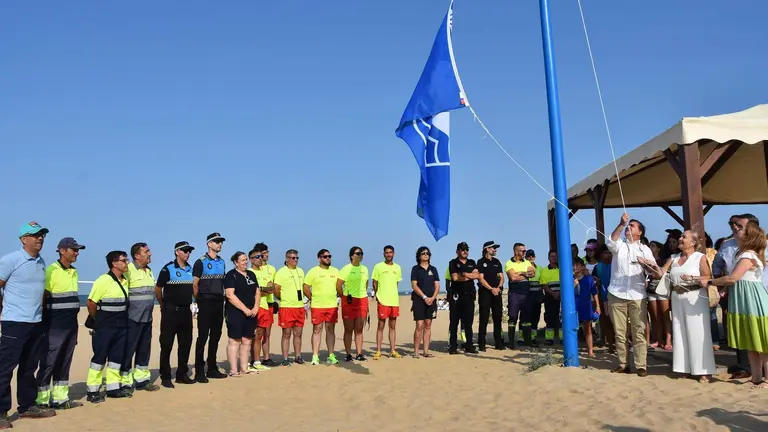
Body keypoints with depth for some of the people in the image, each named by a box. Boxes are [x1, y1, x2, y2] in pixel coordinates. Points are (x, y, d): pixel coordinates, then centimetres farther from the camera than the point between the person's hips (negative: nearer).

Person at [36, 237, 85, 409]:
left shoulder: (74, 272, 13)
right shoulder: (51, 271, -12)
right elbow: (42, 298, -13)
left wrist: (74, 321, 16)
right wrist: (44, 324, -13)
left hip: (71, 324, 8)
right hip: (55, 325, -8)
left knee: (64, 363, 12)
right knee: (48, 363, -2)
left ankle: (60, 398, 19)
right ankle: (42, 400, 6)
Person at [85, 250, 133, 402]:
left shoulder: (125, 281, 8)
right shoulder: (104, 280, -15)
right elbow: (91, 303, -12)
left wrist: (121, 320, 12)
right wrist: (99, 321, 0)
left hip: (121, 327, 7)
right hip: (104, 328, -7)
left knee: (117, 357, 11)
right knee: (99, 358, 0)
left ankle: (113, 388, 21)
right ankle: (93, 391, 9)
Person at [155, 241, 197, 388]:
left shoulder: (190, 269, 10)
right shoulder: (168, 269, -8)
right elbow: (158, 289, -3)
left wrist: (191, 303, 13)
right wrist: (164, 305, 5)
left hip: (186, 311, 6)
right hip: (171, 311, -6)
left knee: (186, 343, 10)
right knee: (166, 344, 0)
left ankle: (182, 374, 21)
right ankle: (165, 377, 8)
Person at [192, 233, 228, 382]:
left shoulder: (222, 262, 14)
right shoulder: (201, 262, -5)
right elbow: (194, 285, -5)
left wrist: (222, 298, 13)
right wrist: (200, 300, -1)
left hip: (219, 303, 6)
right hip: (206, 304, -6)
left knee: (216, 336, 10)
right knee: (203, 337, -4)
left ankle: (212, 369, 20)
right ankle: (199, 372, 2)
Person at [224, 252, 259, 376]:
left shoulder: (251, 275, 16)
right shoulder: (231, 275, -5)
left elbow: (257, 292, 17)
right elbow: (230, 295, -15)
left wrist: (255, 307, 1)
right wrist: (245, 309, -16)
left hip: (251, 313, 7)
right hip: (235, 313, -7)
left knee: (247, 341, 8)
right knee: (234, 341, -4)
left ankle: (244, 368, 15)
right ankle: (233, 370, -2)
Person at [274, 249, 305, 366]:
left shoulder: (300, 271, 13)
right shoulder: (281, 272, -7)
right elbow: (276, 290, -8)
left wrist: (301, 300, 14)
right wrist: (284, 299, 3)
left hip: (300, 307, 6)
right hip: (286, 308, -6)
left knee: (298, 333, 10)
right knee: (286, 334, 0)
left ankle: (298, 356, 19)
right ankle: (285, 359, 6)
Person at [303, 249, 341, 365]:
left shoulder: (335, 271, 10)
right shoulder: (313, 271, -3)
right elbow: (305, 288, -3)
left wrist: (337, 298, 9)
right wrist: (313, 299, -1)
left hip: (332, 306, 4)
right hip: (317, 306, -3)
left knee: (330, 330, 8)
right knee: (317, 330, 1)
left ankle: (331, 355, 14)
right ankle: (315, 356, 6)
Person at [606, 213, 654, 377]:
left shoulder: (644, 249, 13)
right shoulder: (619, 245, 11)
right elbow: (611, 242, -14)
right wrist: (620, 224, -25)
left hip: (637, 296, 0)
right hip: (616, 295, 0)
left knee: (639, 332, -2)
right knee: (619, 332, 4)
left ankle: (640, 366, 3)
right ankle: (623, 364, 12)